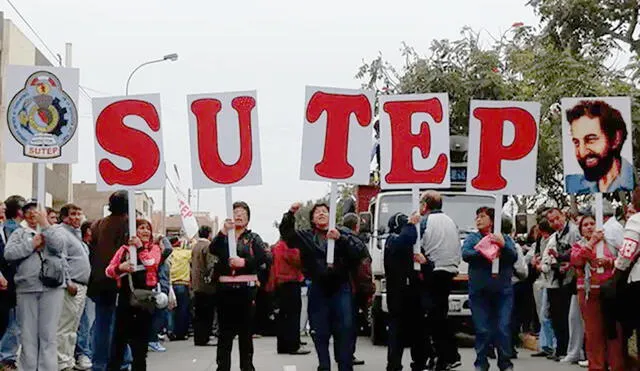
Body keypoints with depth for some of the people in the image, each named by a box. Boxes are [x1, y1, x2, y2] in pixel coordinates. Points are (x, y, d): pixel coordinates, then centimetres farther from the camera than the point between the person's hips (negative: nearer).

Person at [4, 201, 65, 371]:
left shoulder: (53, 231, 12)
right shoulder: (19, 233, 13)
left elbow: (58, 246, -9)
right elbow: (8, 254, -3)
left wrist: (45, 225, -6)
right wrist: (32, 244, -5)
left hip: (52, 288, -1)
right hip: (26, 288, 1)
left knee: (48, 334, -2)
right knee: (28, 334, 5)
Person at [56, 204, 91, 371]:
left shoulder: (77, 234, 23)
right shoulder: (61, 233, -8)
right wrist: (68, 282, -21)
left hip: (81, 287, 10)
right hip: (71, 287, -10)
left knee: (73, 328, 13)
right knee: (65, 327, -9)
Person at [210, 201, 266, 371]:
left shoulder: (253, 238, 8)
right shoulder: (223, 237, 12)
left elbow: (262, 258, -8)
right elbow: (212, 250, -9)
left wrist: (244, 262, -23)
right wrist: (224, 230, -22)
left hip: (246, 289, -1)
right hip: (225, 288, 1)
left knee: (246, 331, 3)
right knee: (225, 331, 2)